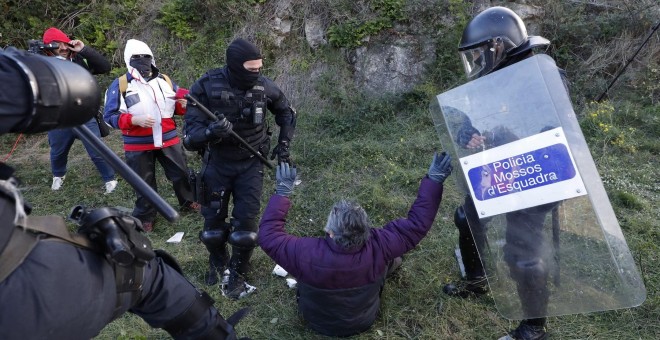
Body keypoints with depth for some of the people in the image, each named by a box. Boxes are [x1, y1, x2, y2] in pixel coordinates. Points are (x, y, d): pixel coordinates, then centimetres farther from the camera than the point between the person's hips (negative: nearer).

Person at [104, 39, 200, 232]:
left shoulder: (164, 80, 3)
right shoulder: (120, 85, -9)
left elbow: (176, 106, 12)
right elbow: (109, 117, -10)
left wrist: (184, 103, -12)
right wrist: (135, 119, -25)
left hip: (168, 140, 3)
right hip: (138, 146, -3)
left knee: (181, 173, 15)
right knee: (144, 183, 11)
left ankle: (188, 202, 39)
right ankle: (145, 217, 29)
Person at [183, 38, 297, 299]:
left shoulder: (263, 86, -13)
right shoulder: (206, 87, -20)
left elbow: (286, 112, 9)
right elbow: (190, 137, -21)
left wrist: (284, 144, 1)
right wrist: (210, 132, -42)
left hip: (250, 164, 0)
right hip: (217, 163, 0)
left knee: (245, 222, -2)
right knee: (213, 221, 11)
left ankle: (237, 275, 21)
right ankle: (218, 263, 41)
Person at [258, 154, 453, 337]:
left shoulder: (306, 254, -41)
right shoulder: (378, 248, -37)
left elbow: (268, 235, -24)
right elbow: (418, 223, -23)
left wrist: (283, 191, -19)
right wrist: (434, 180, -18)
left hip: (315, 321, 0)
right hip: (363, 321, 1)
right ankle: (389, 262, 47)